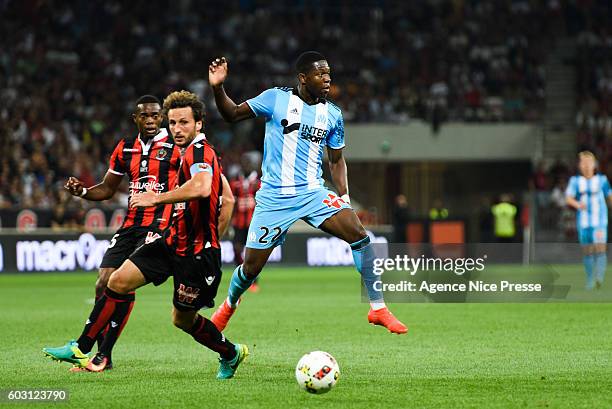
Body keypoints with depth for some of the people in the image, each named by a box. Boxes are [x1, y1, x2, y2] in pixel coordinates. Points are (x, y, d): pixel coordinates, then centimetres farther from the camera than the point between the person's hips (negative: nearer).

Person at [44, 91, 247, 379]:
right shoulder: (193, 153, 13)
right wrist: (214, 235, 18)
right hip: (173, 240, 9)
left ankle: (230, 354, 30)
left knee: (183, 319, 5)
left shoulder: (199, 152, -18)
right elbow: (227, 198, 21)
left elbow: (202, 187, -41)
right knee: (118, 281, -2)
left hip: (197, 253, -9)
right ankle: (82, 347, 3)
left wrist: (156, 198, -32)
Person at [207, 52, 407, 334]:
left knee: (359, 235, -19)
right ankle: (229, 305, 34)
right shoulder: (276, 99, -5)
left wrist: (344, 196, 4)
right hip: (274, 198, -3)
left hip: (313, 194, 3)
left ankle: (378, 308, -11)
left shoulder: (332, 115, 6)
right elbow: (232, 114, -1)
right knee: (251, 267, 1)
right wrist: (218, 88, -19)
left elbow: (336, 160, 16)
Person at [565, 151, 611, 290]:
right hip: (583, 221, 1)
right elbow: (568, 198, -6)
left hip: (599, 221, -1)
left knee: (600, 248, -18)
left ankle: (599, 277, -27)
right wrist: (578, 204, -25)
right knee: (587, 251, 6)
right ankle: (590, 281, 18)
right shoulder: (575, 181, 3)